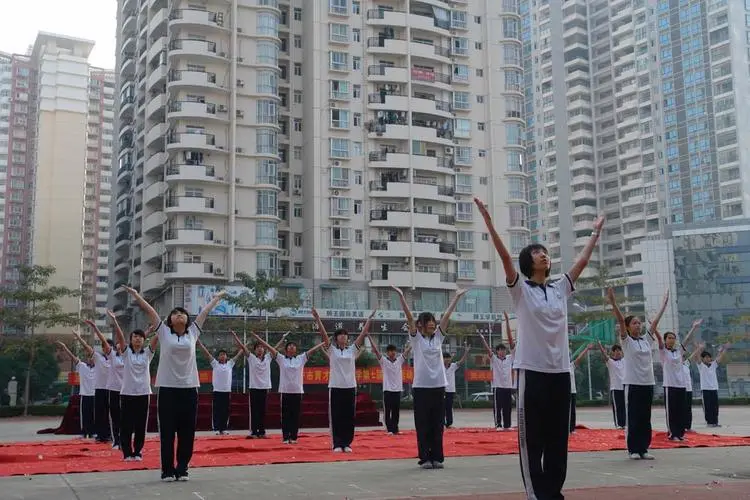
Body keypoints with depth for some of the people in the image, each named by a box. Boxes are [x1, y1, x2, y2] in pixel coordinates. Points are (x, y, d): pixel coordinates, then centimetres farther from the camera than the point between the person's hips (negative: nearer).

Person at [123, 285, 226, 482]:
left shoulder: (192, 332, 10)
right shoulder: (164, 331, 5)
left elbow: (205, 312, 18)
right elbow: (149, 310, 4)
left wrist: (217, 298, 28)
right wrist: (136, 295, 4)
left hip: (189, 388, 2)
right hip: (167, 388, -2)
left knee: (187, 433, 5)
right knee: (167, 432, 2)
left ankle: (182, 469, 15)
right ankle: (167, 470, 10)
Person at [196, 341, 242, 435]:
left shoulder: (230, 364, 9)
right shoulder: (215, 364, 4)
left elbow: (238, 354, 12)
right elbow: (206, 353, 0)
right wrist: (199, 342, -5)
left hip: (227, 391, 2)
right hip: (217, 391, -2)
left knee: (225, 411, 6)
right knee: (216, 411, -1)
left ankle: (224, 429, 12)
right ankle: (217, 429, 3)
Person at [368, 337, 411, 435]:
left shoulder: (400, 360, 7)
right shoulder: (383, 361, -1)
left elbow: (407, 350, 6)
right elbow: (375, 349, -9)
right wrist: (369, 336, -15)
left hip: (397, 390, 3)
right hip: (387, 390, -3)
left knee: (396, 411, 8)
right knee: (387, 411, -2)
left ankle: (395, 429, 14)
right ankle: (389, 429, 3)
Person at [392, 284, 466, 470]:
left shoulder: (438, 336, 11)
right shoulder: (416, 338, 0)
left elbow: (447, 315, 8)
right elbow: (409, 316, -10)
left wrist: (457, 297, 7)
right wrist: (401, 295, -19)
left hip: (438, 385, 4)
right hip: (421, 386, -4)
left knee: (437, 425, 7)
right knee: (423, 425, 1)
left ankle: (437, 457, 14)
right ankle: (425, 458, 7)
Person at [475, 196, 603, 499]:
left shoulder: (560, 288, 13)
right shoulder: (520, 289, -1)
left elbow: (583, 261, 18)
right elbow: (505, 256, -12)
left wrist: (596, 232, 22)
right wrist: (489, 222, -20)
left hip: (560, 371, 5)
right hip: (532, 370, -5)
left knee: (558, 437, 10)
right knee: (532, 438, -1)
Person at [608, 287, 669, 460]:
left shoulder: (646, 339, 11)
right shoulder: (626, 341, -3)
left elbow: (655, 322, 14)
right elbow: (620, 320, -15)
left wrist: (664, 304, 15)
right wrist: (613, 302, -26)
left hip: (648, 383, 6)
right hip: (632, 384, -5)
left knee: (645, 418, 8)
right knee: (633, 418, 0)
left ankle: (644, 449, 14)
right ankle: (633, 450, 6)